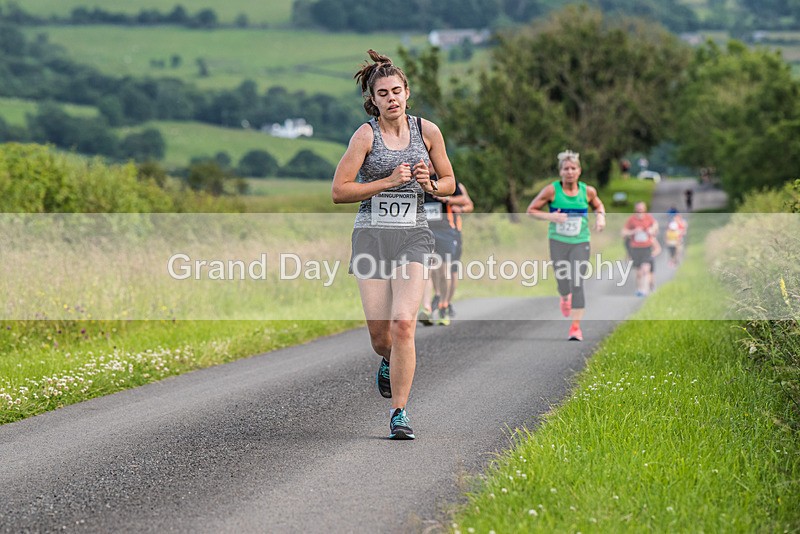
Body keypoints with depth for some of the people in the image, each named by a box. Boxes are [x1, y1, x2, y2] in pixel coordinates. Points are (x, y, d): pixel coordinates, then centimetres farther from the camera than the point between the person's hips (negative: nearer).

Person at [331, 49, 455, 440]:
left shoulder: (427, 131, 4)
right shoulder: (366, 134, -4)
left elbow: (449, 182, 16)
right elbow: (339, 191, -7)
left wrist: (429, 185, -7)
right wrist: (389, 181, -15)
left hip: (412, 236, 1)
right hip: (372, 234, 0)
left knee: (403, 323, -18)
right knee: (380, 335, -1)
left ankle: (399, 413, -10)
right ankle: (390, 363, 38)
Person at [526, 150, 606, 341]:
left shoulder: (588, 191, 0)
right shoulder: (551, 190, -7)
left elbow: (598, 205, 21)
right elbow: (531, 210, -1)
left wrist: (600, 216, -1)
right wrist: (549, 216, -18)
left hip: (580, 242, 0)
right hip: (558, 241, 0)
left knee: (577, 283, -12)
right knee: (562, 281, 7)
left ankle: (576, 327, -11)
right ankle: (565, 298, 47)